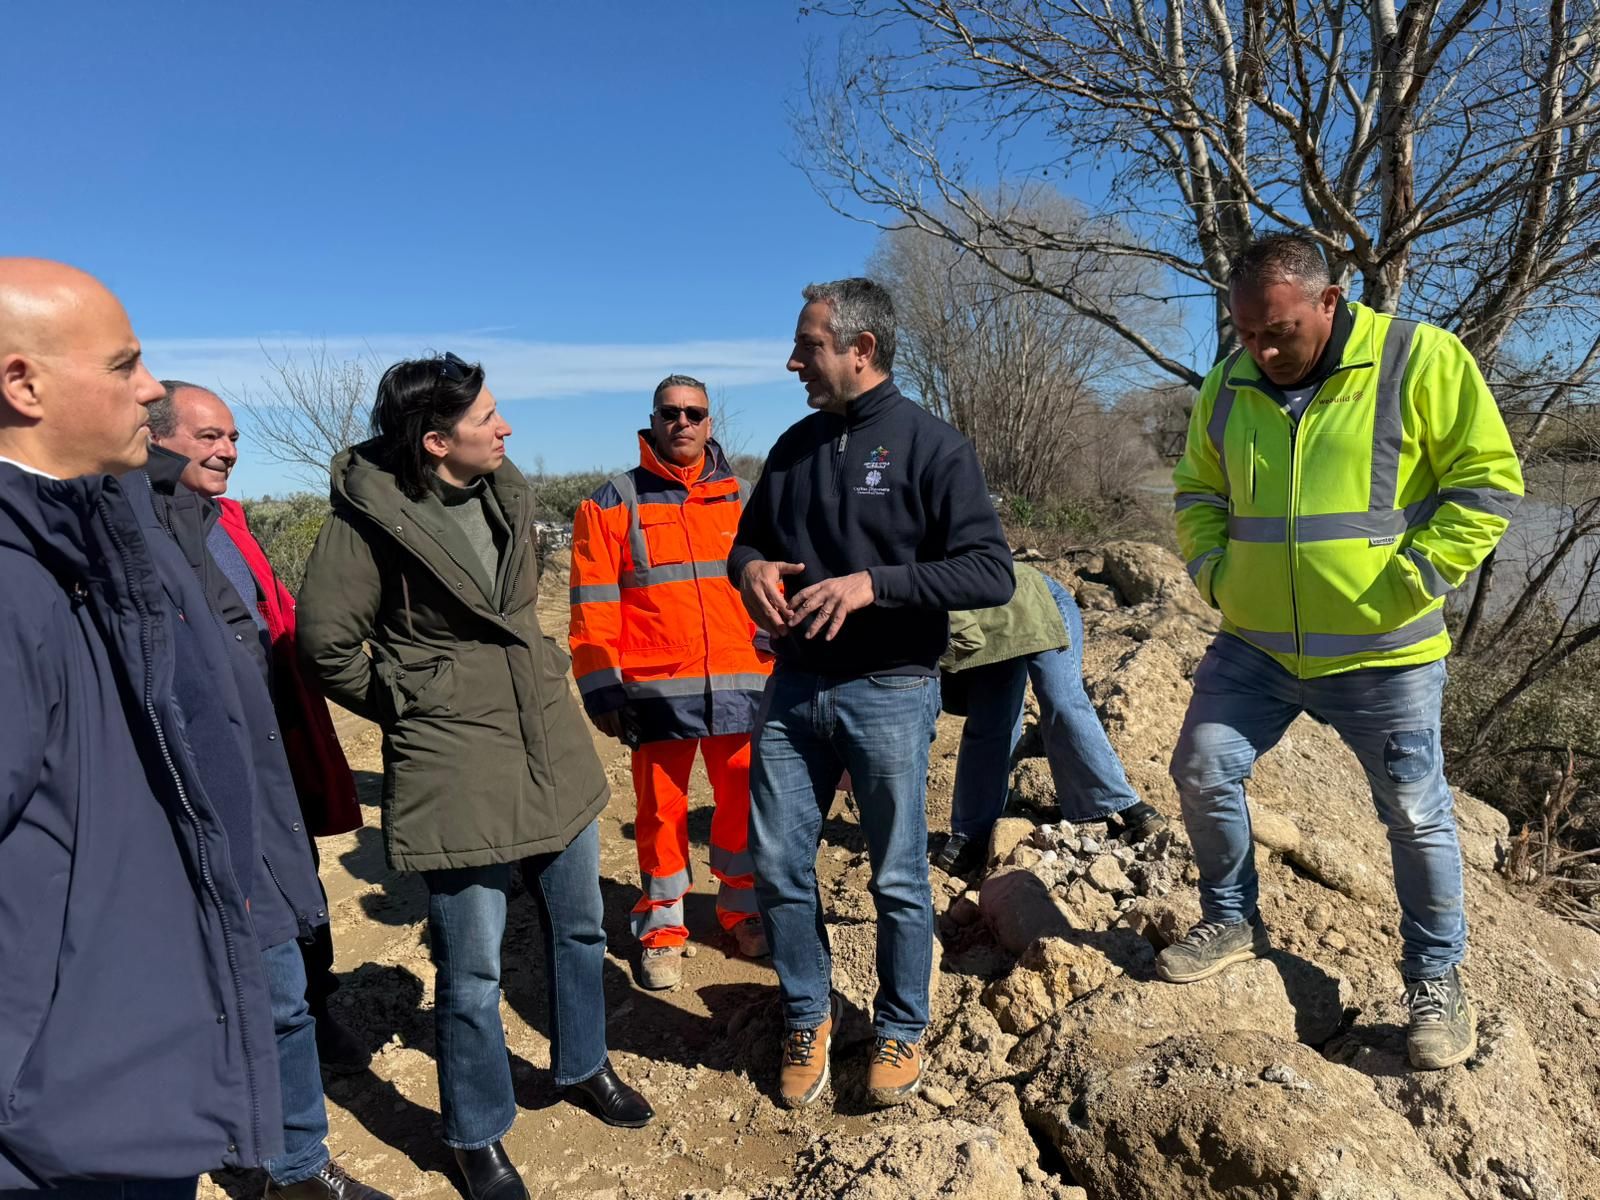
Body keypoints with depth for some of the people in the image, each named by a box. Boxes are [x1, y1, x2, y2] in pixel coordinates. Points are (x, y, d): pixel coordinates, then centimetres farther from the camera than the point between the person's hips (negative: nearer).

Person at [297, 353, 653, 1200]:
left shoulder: (505, 492, 3)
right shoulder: (370, 514, -16)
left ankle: (581, 1066, 45)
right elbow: (326, 641, -8)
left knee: (579, 925, 20)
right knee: (472, 968, 7)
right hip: (454, 766, -6)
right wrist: (410, 707, -1)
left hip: (552, 748, 7)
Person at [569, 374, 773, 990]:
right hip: (656, 689, -2)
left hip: (741, 685, 2)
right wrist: (601, 687, -6)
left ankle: (742, 910, 31)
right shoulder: (612, 504, 3)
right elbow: (593, 605, -1)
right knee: (661, 809, 8)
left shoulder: (744, 499, 10)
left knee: (743, 804, 11)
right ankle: (662, 927, 25)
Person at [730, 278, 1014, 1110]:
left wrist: (872, 582, -24)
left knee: (898, 879, 9)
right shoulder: (796, 445, 10)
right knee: (777, 866, 8)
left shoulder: (931, 445, -7)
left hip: (889, 693, -5)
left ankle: (900, 1031, 31)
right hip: (792, 689, 5)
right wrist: (750, 568, -5)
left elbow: (991, 573, -14)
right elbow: (749, 537, 20)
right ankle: (808, 1018, 31)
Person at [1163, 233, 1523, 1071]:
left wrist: (1414, 576, -14)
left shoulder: (1418, 360, -10)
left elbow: (1488, 479, -8)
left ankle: (1437, 978, 30)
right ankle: (1232, 921, 27)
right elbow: (1197, 491, 15)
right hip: (1253, 646, 4)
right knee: (1202, 771, 3)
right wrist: (1212, 569, 1)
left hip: (1383, 655, -4)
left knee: (1416, 816, 7)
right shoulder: (1229, 384, 4)